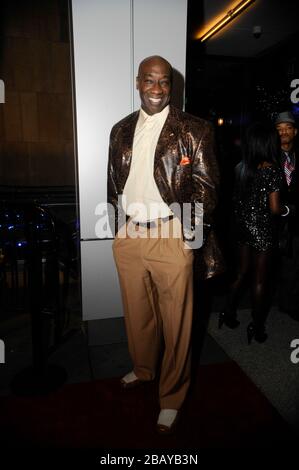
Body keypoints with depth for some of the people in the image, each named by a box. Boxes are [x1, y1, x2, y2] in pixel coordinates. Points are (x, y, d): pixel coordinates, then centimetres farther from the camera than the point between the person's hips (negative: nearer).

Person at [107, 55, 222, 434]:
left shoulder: (193, 129, -2)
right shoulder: (121, 130, 12)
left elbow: (207, 185, -4)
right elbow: (113, 181, 15)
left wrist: (191, 230, -11)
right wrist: (118, 225, 12)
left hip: (171, 235, -4)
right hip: (128, 235, 5)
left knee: (176, 320, 7)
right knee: (137, 312, 20)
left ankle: (171, 397, 29)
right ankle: (142, 369, 46)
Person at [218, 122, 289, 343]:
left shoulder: (241, 167, 1)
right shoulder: (273, 170, -15)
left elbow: (237, 198, 6)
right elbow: (274, 208, -16)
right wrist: (286, 209, 3)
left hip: (242, 225, 5)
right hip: (263, 229, -5)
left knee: (241, 272, 20)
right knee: (260, 280, 7)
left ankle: (228, 313, 30)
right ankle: (257, 328, 20)